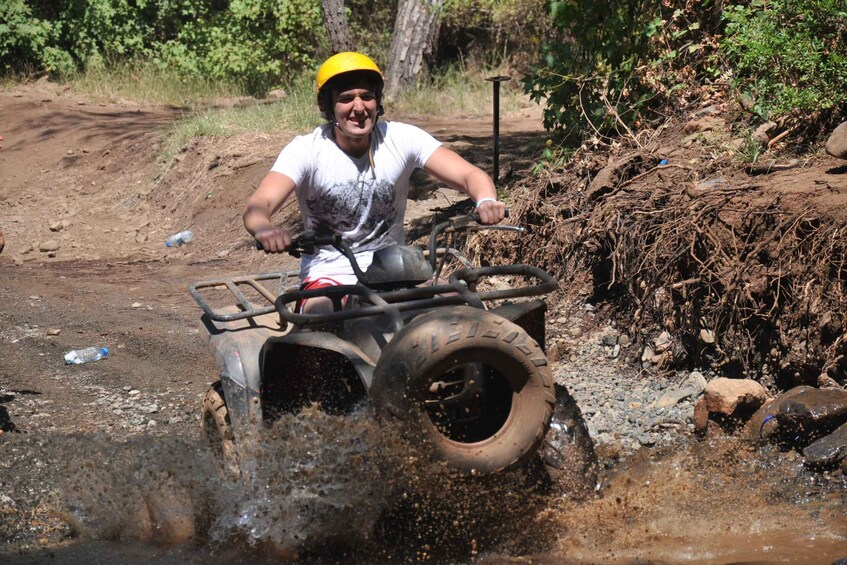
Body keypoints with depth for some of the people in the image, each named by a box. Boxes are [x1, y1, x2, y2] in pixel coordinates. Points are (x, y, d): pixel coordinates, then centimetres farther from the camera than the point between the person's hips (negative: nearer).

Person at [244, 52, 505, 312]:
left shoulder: (401, 139, -7)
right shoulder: (306, 150, -12)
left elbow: (469, 174, -13)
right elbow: (258, 205, -26)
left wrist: (486, 201, -39)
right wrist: (265, 228, -53)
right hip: (328, 276, -2)